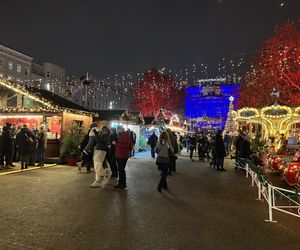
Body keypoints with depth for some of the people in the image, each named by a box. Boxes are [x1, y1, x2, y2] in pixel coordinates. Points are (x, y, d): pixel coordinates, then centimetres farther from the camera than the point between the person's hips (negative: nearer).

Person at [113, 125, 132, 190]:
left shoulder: (126, 135, -13)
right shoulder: (120, 135, 16)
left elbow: (126, 145, -24)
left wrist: (116, 143, -20)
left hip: (123, 155, -9)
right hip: (119, 155, 9)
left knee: (121, 169, -5)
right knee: (120, 169, 12)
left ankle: (123, 184, 5)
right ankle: (120, 183, 21)